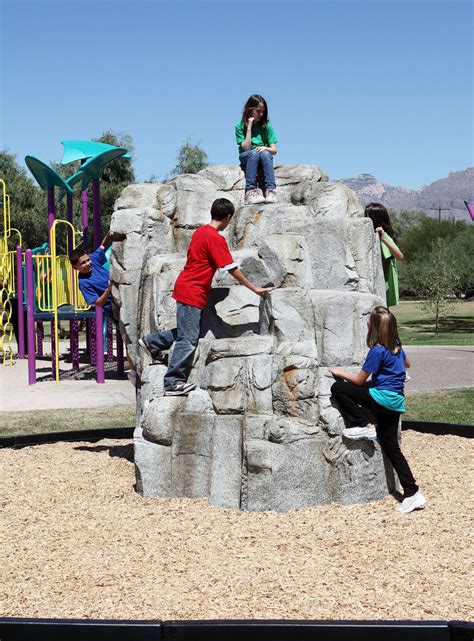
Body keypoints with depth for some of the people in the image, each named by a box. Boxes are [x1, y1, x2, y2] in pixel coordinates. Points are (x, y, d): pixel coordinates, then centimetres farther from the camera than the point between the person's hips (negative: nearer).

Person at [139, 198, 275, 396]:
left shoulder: (200, 231, 10)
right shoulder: (216, 239, -17)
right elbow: (232, 269, -16)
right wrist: (255, 289, -8)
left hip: (185, 288, 9)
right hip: (193, 293, -9)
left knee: (187, 331, 21)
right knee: (189, 339, -7)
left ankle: (151, 342, 29)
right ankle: (174, 383, -5)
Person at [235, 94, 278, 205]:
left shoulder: (267, 126, 4)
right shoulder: (240, 126, 0)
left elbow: (274, 150, 1)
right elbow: (246, 148, -11)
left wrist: (265, 148, -21)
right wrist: (249, 128, -14)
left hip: (264, 158, 1)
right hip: (246, 158, -1)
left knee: (265, 154, -33)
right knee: (254, 153, -35)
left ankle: (270, 190, -44)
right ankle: (250, 191, -46)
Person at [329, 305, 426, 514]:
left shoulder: (377, 350, -14)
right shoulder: (397, 347, 10)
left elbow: (359, 380, -7)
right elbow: (407, 364, 32)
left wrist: (340, 373, 8)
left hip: (383, 397, -8)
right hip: (396, 401, 9)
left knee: (338, 388, -7)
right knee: (391, 447, 9)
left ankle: (364, 424, -8)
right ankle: (413, 493, 5)